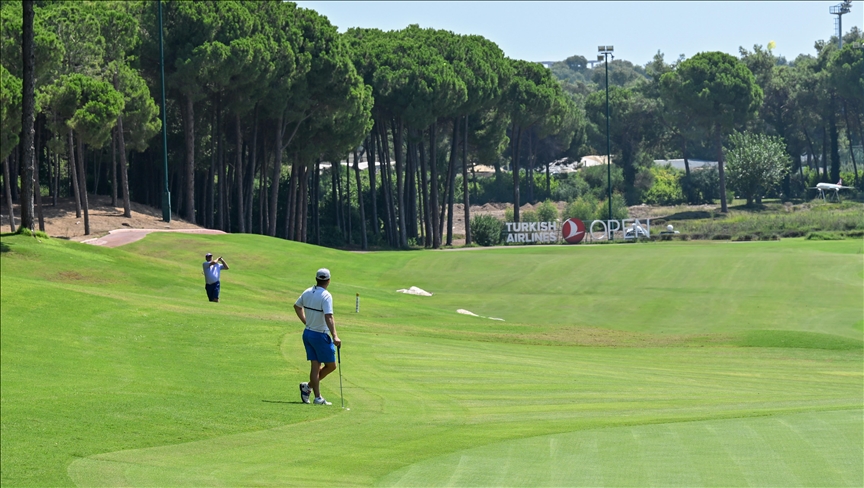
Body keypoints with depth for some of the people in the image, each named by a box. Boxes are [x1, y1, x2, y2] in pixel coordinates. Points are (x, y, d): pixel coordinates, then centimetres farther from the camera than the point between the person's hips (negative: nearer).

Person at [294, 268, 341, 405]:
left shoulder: (307, 292, 4)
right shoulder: (326, 296, -18)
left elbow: (297, 306, 21)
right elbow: (328, 317, -28)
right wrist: (335, 336, -33)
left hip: (307, 333, 7)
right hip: (320, 336, -7)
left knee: (315, 366, 7)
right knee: (331, 365, 7)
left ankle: (318, 397, 3)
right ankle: (309, 386, 7)